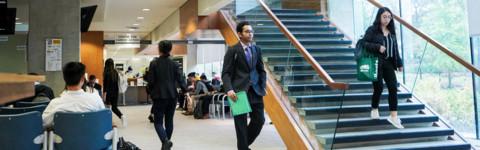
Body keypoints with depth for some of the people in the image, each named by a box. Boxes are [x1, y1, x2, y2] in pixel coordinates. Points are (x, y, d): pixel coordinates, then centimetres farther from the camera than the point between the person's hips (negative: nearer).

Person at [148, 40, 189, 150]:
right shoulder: (175, 64, 2)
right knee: (169, 121, 15)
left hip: (159, 96, -3)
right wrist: (186, 93, -6)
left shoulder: (154, 63, -6)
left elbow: (151, 82, -6)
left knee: (158, 122, 3)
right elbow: (180, 80, -5)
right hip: (172, 96, 3)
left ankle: (165, 141, -21)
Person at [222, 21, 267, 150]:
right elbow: (226, 73, -7)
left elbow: (261, 70, 16)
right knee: (241, 123, 3)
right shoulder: (232, 50, -3)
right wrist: (229, 90, -20)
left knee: (259, 120, 6)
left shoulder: (257, 49, 11)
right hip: (239, 91, -4)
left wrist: (263, 87, 3)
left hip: (255, 91, 5)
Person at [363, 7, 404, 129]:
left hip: (388, 64, 5)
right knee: (379, 88, -3)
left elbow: (395, 48, 17)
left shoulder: (391, 31, 14)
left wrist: (399, 63, 15)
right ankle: (374, 110, 22)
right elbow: (364, 44, -11)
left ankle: (394, 116, 1)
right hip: (376, 63, -5)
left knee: (393, 88, -3)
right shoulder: (372, 30, -4)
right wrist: (378, 47, -21)